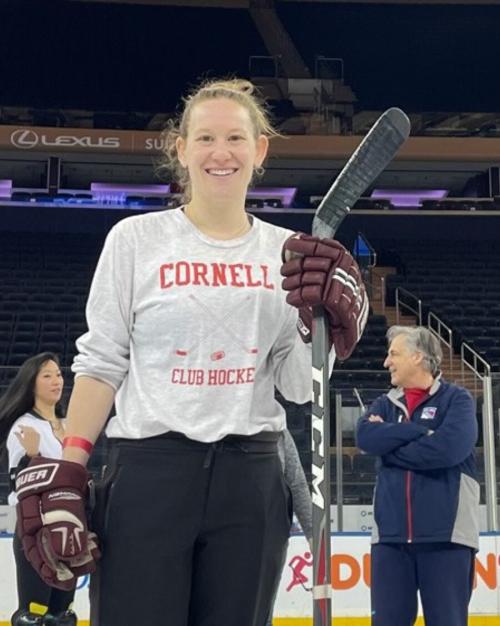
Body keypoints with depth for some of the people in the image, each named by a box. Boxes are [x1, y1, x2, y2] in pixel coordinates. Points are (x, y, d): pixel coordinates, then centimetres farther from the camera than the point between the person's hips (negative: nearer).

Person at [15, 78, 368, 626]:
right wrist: (65, 480, -5)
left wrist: (326, 320, -12)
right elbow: (99, 365, 1)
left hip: (251, 480, 3)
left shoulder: (287, 252, 7)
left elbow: (298, 386, 6)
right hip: (147, 472, -3)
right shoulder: (136, 239, 0)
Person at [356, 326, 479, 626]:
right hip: (391, 534, 4)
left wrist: (389, 445, -6)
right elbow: (366, 437, -5)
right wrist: (420, 431, -12)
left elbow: (449, 447, -17)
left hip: (446, 534, -4)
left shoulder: (457, 399, 1)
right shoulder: (385, 404, 15)